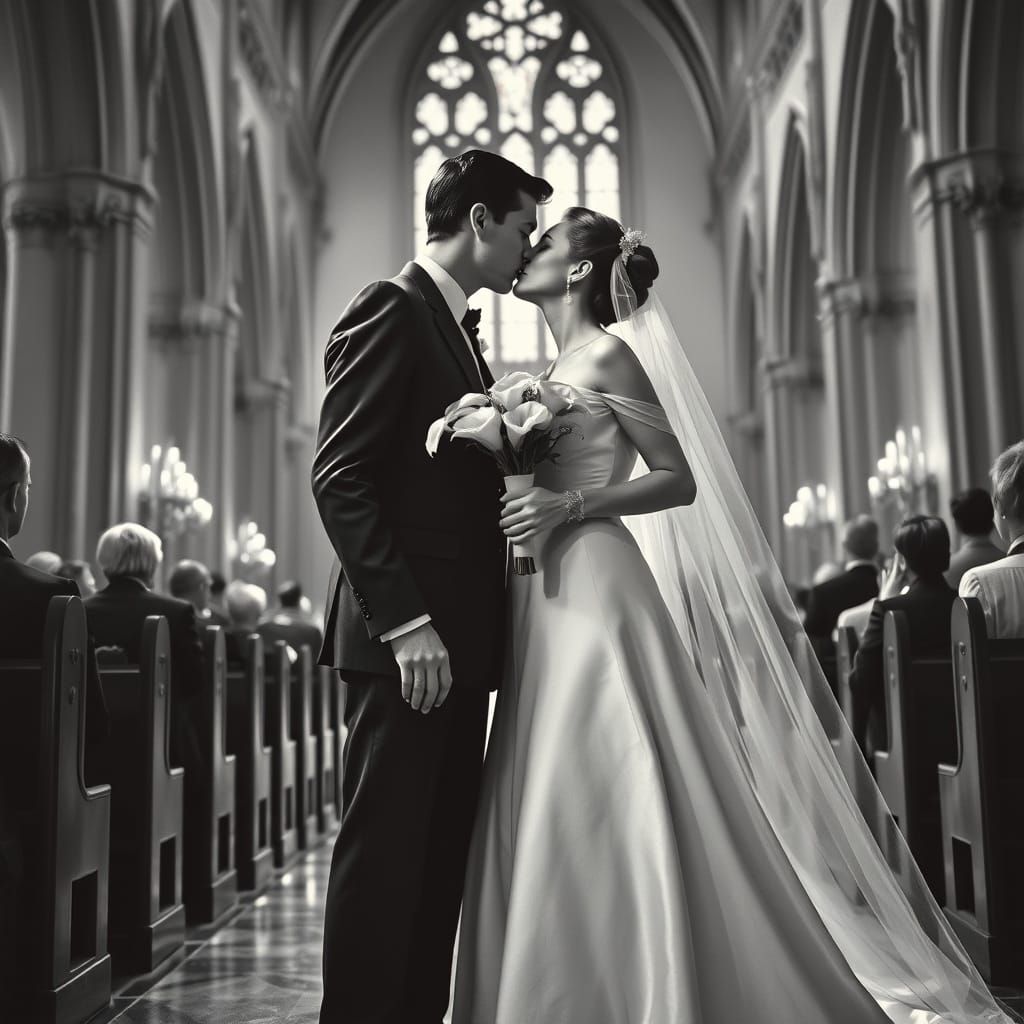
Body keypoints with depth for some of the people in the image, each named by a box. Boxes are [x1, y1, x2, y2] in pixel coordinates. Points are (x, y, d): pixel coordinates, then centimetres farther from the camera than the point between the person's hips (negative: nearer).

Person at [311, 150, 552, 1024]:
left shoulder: (458, 328, 22)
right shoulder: (391, 312, -7)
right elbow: (339, 479, -16)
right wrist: (405, 622, -20)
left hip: (458, 637, 9)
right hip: (405, 641, -9)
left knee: (443, 856, 11)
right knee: (385, 852, -3)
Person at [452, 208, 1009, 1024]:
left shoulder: (609, 355, -4)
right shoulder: (555, 373, 20)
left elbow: (678, 479, -9)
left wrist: (569, 506, -18)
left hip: (596, 589, -8)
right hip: (549, 599, 8)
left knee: (609, 811, -6)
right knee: (551, 816, 8)